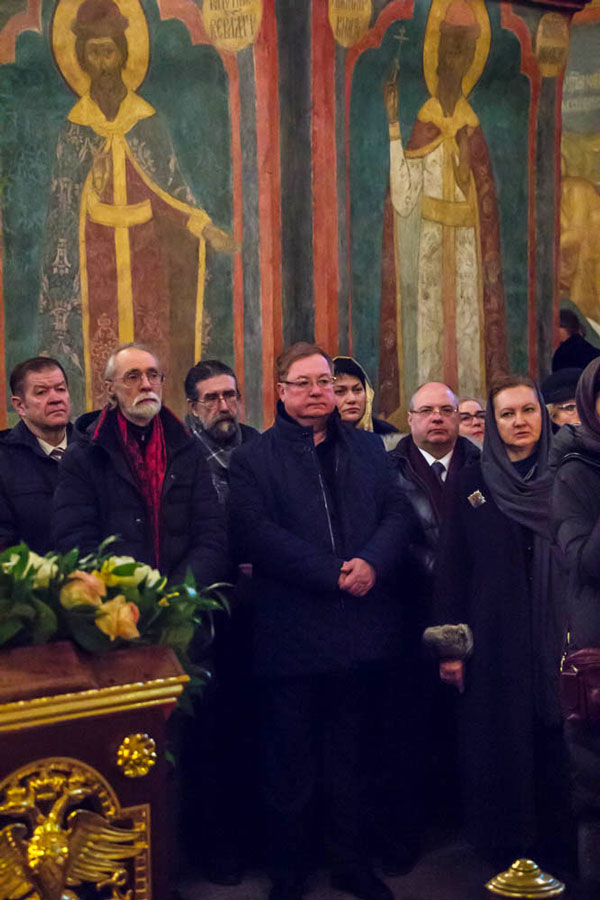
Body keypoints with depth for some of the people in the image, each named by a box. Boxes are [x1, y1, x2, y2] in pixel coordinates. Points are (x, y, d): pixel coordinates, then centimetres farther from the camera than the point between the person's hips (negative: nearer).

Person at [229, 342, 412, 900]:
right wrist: (333, 574, -19)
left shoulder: (367, 448, 12)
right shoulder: (253, 460, -1)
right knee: (290, 765, 9)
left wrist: (372, 562, -16)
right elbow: (259, 533, -14)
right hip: (291, 634, -3)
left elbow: (397, 513, 4)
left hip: (361, 630, 4)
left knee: (350, 759, 16)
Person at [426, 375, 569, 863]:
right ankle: (504, 846, 20)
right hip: (493, 637, -1)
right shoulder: (472, 483, 2)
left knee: (553, 742, 4)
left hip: (555, 636, 1)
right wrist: (450, 645, -5)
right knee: (499, 744, 4)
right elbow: (452, 567, 0)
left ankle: (552, 841, 21)